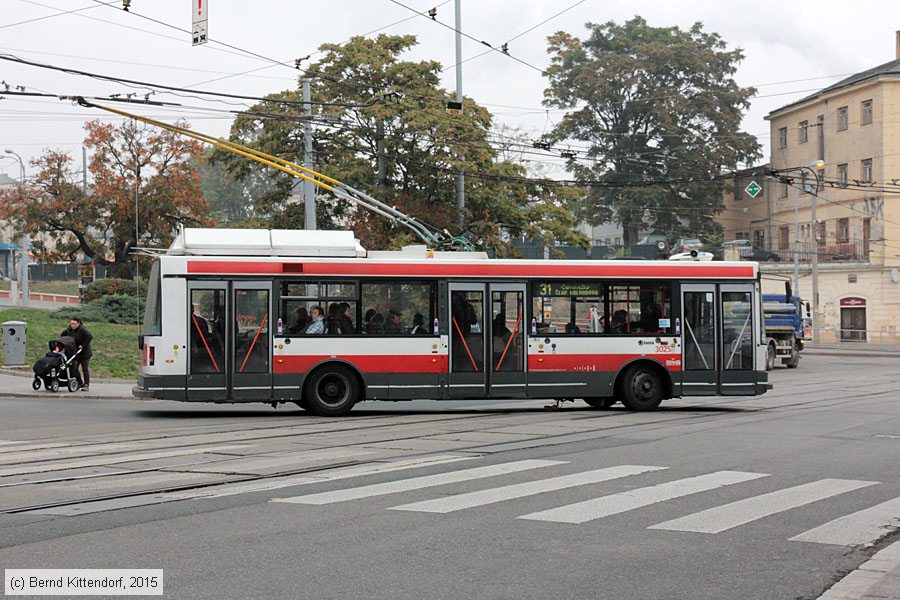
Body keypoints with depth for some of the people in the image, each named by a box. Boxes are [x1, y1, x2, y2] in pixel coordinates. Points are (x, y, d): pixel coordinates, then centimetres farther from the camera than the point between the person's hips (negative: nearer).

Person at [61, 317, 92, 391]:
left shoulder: (82, 330, -19)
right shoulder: (69, 330, 1)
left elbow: (90, 337, -31)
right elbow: (62, 335, 18)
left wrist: (83, 345, -27)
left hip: (84, 353, -6)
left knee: (85, 369, -3)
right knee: (74, 368, 2)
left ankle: (86, 385, 2)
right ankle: (80, 383, 17)